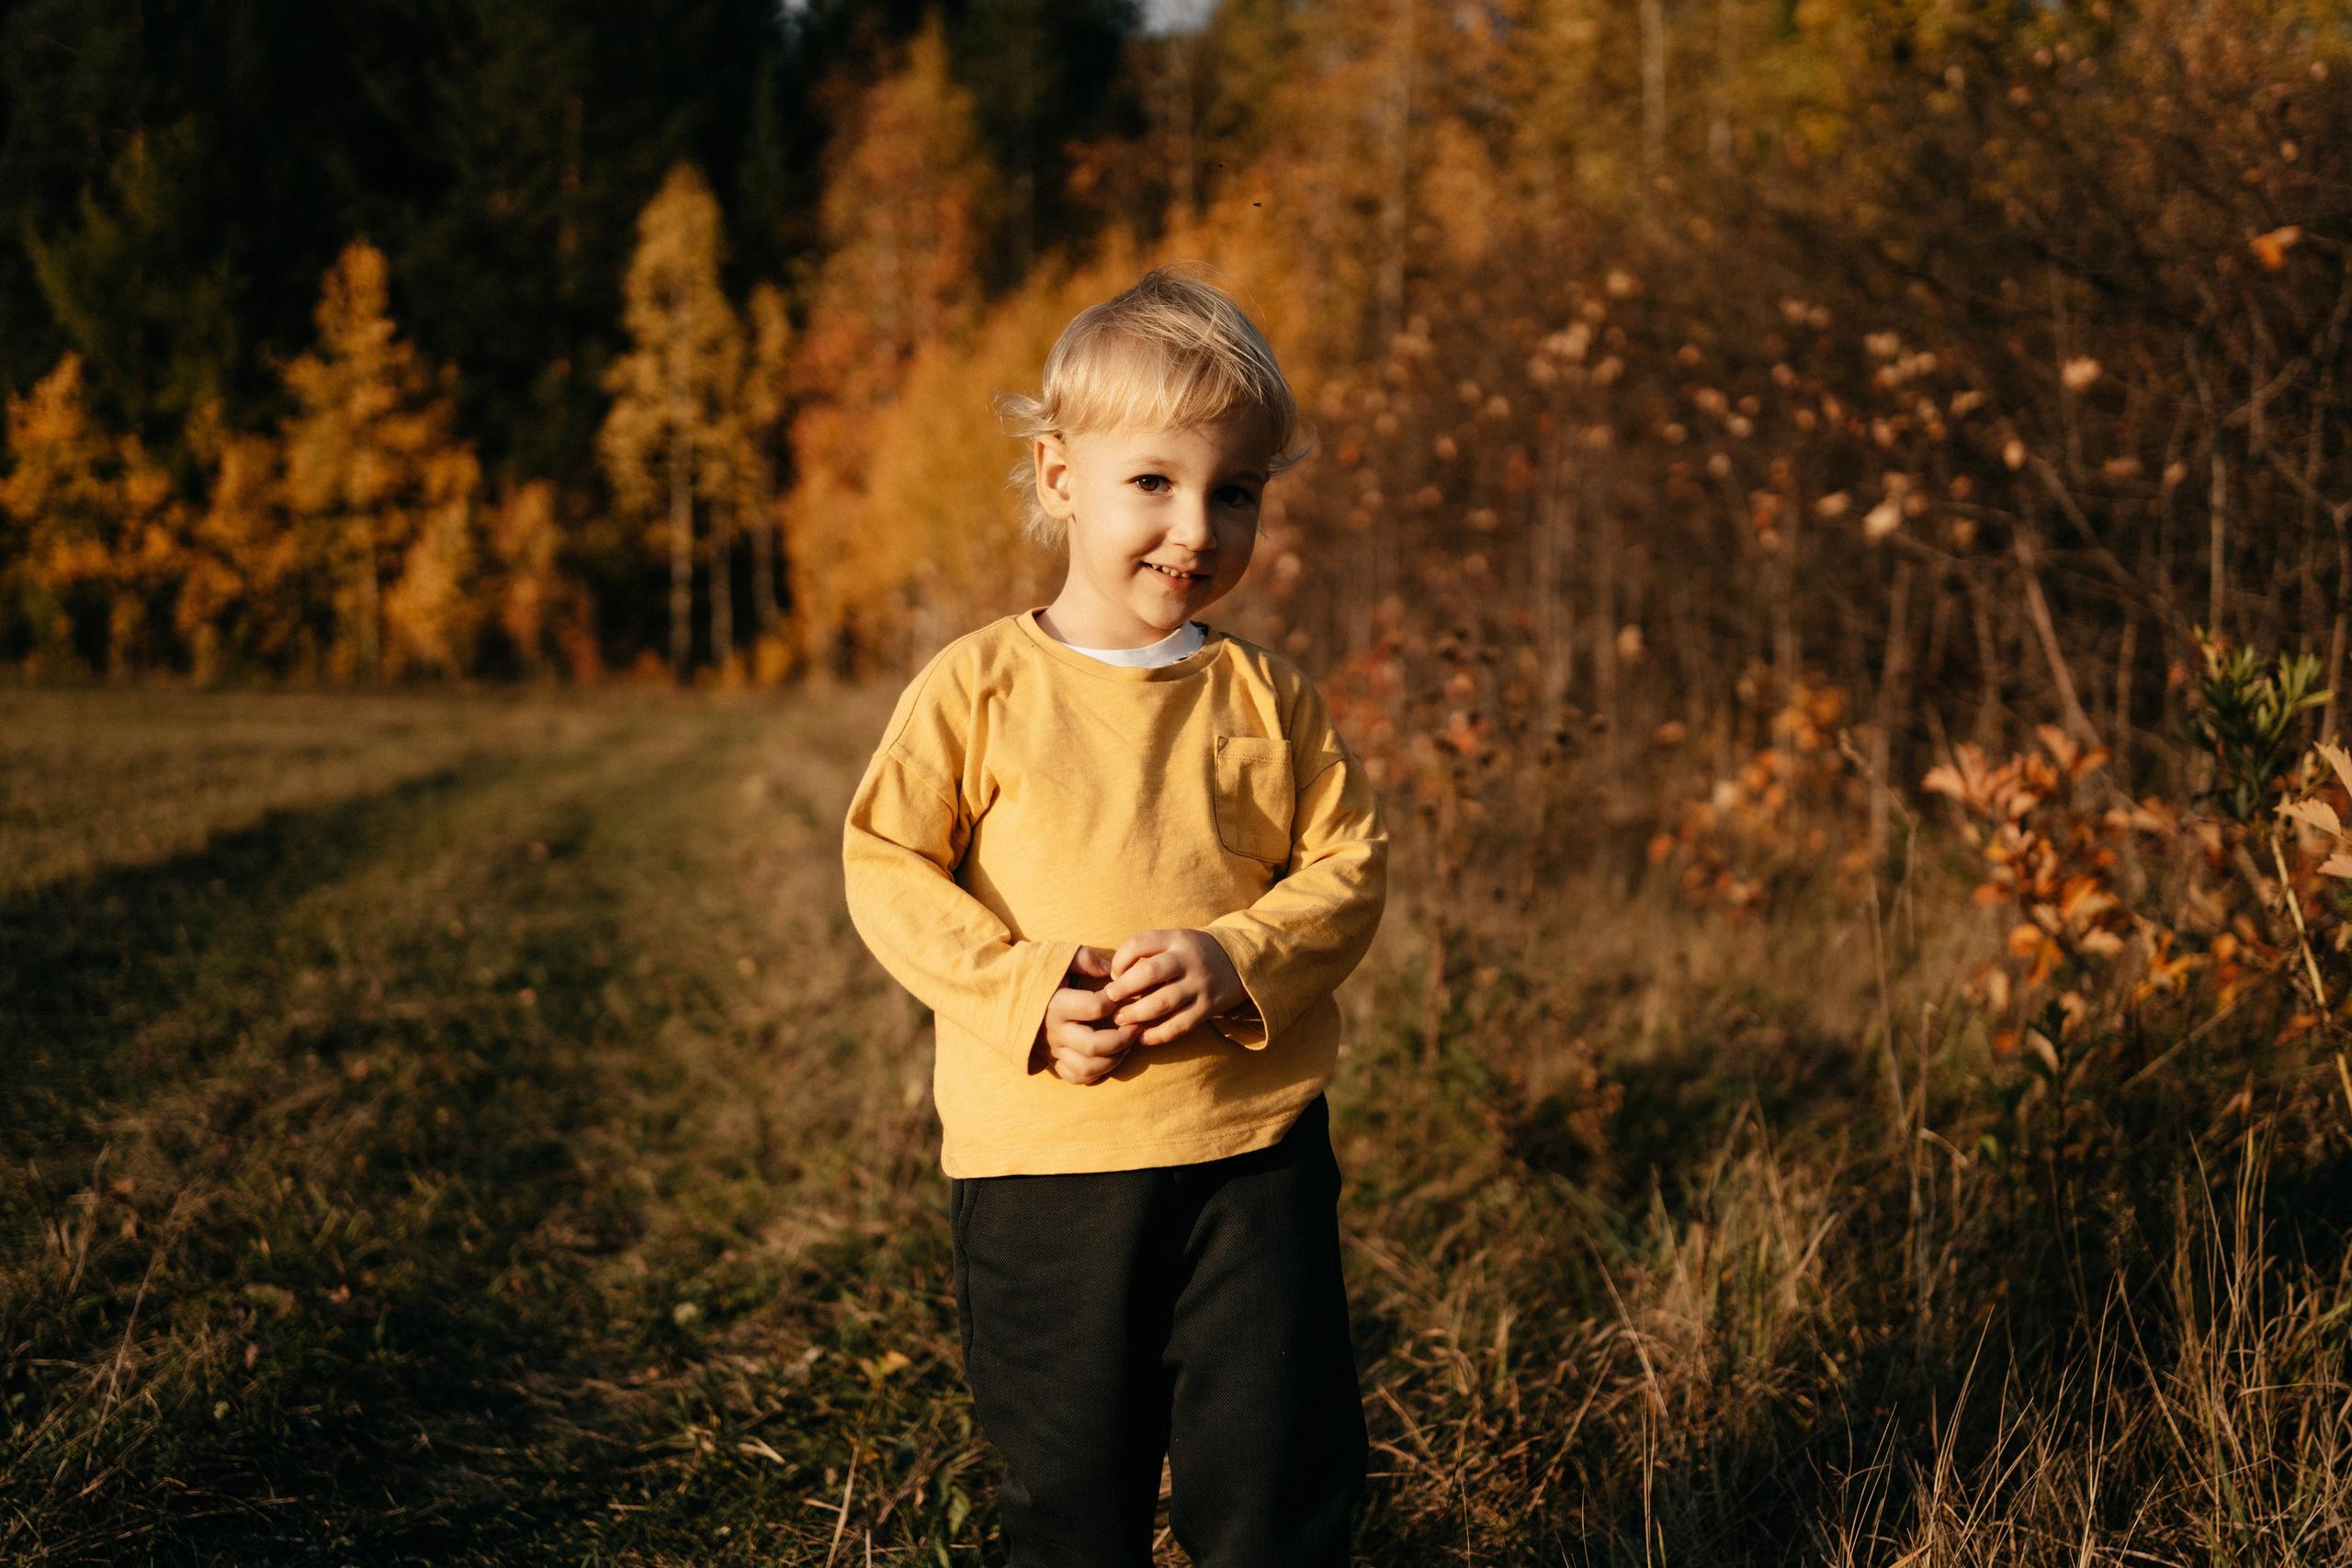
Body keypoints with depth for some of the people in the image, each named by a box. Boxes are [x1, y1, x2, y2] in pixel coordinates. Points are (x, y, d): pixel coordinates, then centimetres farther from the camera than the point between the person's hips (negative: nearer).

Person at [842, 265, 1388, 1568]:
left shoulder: (1266, 699, 4)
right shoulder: (979, 687, -2)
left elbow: (1350, 866, 4)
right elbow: (887, 870, -4)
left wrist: (1236, 961, -15)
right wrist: (1024, 996, -17)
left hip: (1254, 1147, 1)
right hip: (1038, 1163, -1)